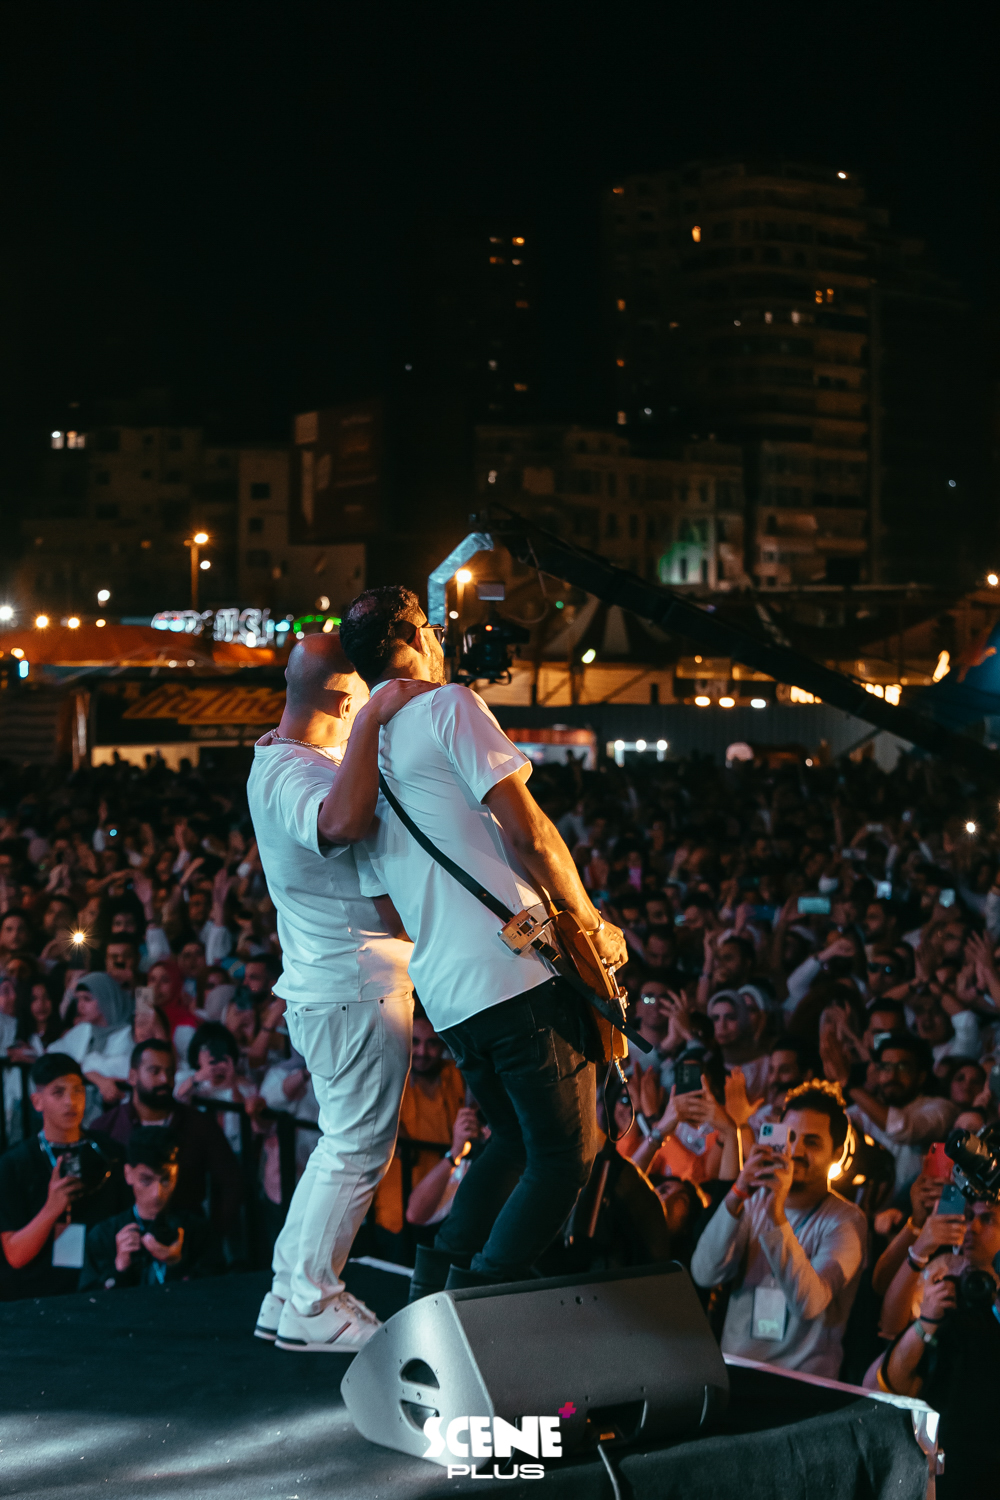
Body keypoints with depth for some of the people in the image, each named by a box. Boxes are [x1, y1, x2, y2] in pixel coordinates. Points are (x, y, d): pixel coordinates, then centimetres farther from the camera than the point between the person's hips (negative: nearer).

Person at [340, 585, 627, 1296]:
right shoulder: (448, 705, -5)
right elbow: (529, 832, -12)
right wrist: (592, 925, -2)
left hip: (445, 995, 8)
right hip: (519, 969, -8)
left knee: (516, 1139, 25)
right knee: (566, 1156, 0)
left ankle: (436, 1284, 19)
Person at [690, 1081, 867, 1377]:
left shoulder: (845, 1221, -1)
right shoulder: (753, 1202, 11)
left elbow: (807, 1303, -18)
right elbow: (704, 1274, -5)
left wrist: (777, 1215, -26)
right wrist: (737, 1194, -16)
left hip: (803, 1384, -4)